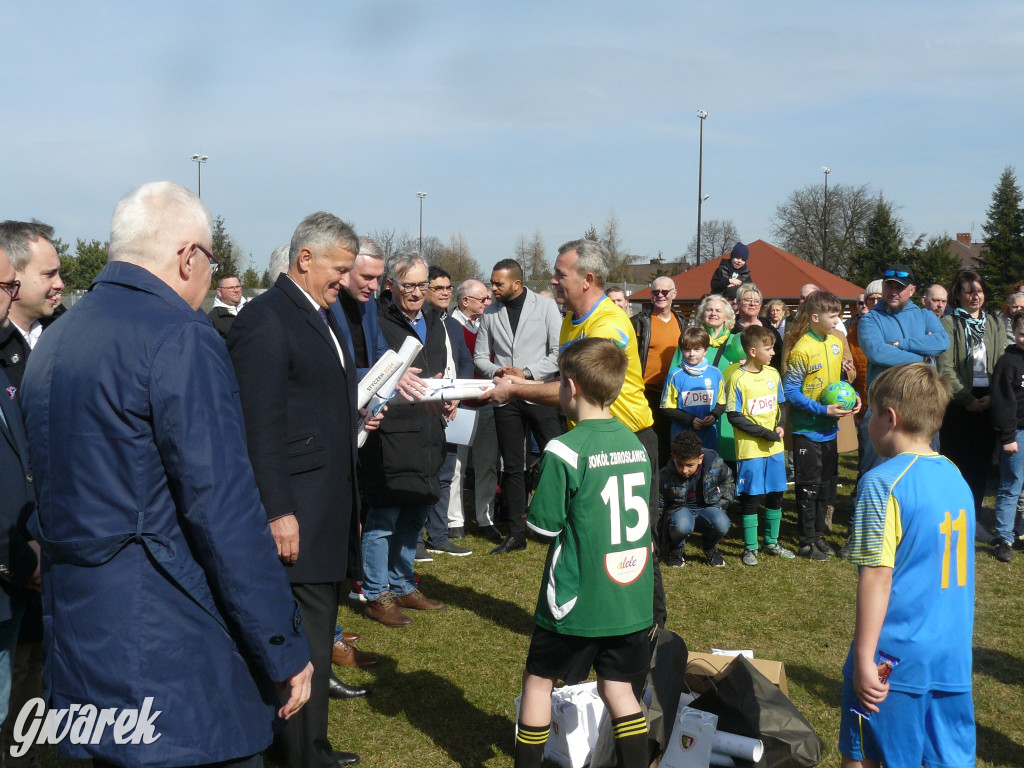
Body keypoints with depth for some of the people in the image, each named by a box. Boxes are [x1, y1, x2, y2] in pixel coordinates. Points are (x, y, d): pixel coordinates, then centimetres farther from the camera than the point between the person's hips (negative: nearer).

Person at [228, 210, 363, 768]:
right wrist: (278, 512, -21)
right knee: (307, 633, -3)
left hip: (332, 507, 10)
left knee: (318, 631, 16)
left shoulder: (323, 314, 16)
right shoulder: (264, 319, -14)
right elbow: (260, 426, -19)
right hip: (297, 512, -10)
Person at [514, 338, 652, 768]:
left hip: (576, 602, -5)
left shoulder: (563, 451, -16)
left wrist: (530, 511, 9)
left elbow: (544, 524, -11)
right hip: (632, 600, 5)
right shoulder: (636, 446, 4)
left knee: (539, 682, 12)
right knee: (619, 690, 13)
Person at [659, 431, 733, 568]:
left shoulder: (714, 463, -15)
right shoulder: (665, 476, -18)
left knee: (722, 524, -33)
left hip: (707, 508, 2)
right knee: (682, 525, -39)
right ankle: (677, 549, 1)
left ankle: (709, 547, 6)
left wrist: (720, 506, 3)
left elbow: (727, 481, 10)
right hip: (680, 510, -2)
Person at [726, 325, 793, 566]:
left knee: (776, 494, 13)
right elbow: (734, 417, -14)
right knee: (751, 497, 1)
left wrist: (780, 426, -4)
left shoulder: (772, 374, 4)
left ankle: (772, 542, 28)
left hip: (775, 447, 6)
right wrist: (764, 433, -16)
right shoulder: (738, 379, -14)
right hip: (750, 448, -6)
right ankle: (750, 547, 13)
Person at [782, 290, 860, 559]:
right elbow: (790, 391, -18)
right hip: (807, 429, -7)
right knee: (809, 486, 1)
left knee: (828, 484, 15)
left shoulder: (835, 343, 5)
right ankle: (807, 542, 12)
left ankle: (819, 534, 28)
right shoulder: (801, 349, -18)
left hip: (830, 428, 7)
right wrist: (823, 410, -22)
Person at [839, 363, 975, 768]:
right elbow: (952, 571, 14)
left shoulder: (883, 483, -15)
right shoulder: (957, 478, 7)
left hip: (895, 658, -7)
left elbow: (877, 577, -18)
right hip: (954, 658, 7)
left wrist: (864, 658, -14)